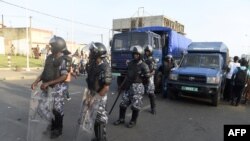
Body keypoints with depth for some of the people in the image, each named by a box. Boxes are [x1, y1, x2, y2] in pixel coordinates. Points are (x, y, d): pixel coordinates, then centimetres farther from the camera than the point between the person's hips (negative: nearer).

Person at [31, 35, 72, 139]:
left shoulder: (64, 60, -15)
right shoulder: (49, 57, 6)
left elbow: (64, 77, -20)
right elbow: (44, 72, 12)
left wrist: (47, 83, -23)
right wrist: (36, 81, -1)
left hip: (57, 88, -7)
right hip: (47, 87, 7)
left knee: (57, 109, 6)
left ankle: (58, 129, 25)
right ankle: (52, 126, 38)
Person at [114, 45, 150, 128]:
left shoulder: (143, 66, -10)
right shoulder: (130, 63, 9)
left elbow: (147, 80, -6)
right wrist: (123, 84, 19)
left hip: (137, 87, -6)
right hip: (128, 87, 6)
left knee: (135, 106, 3)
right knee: (123, 103, 11)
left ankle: (133, 121, 22)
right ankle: (121, 119, 28)